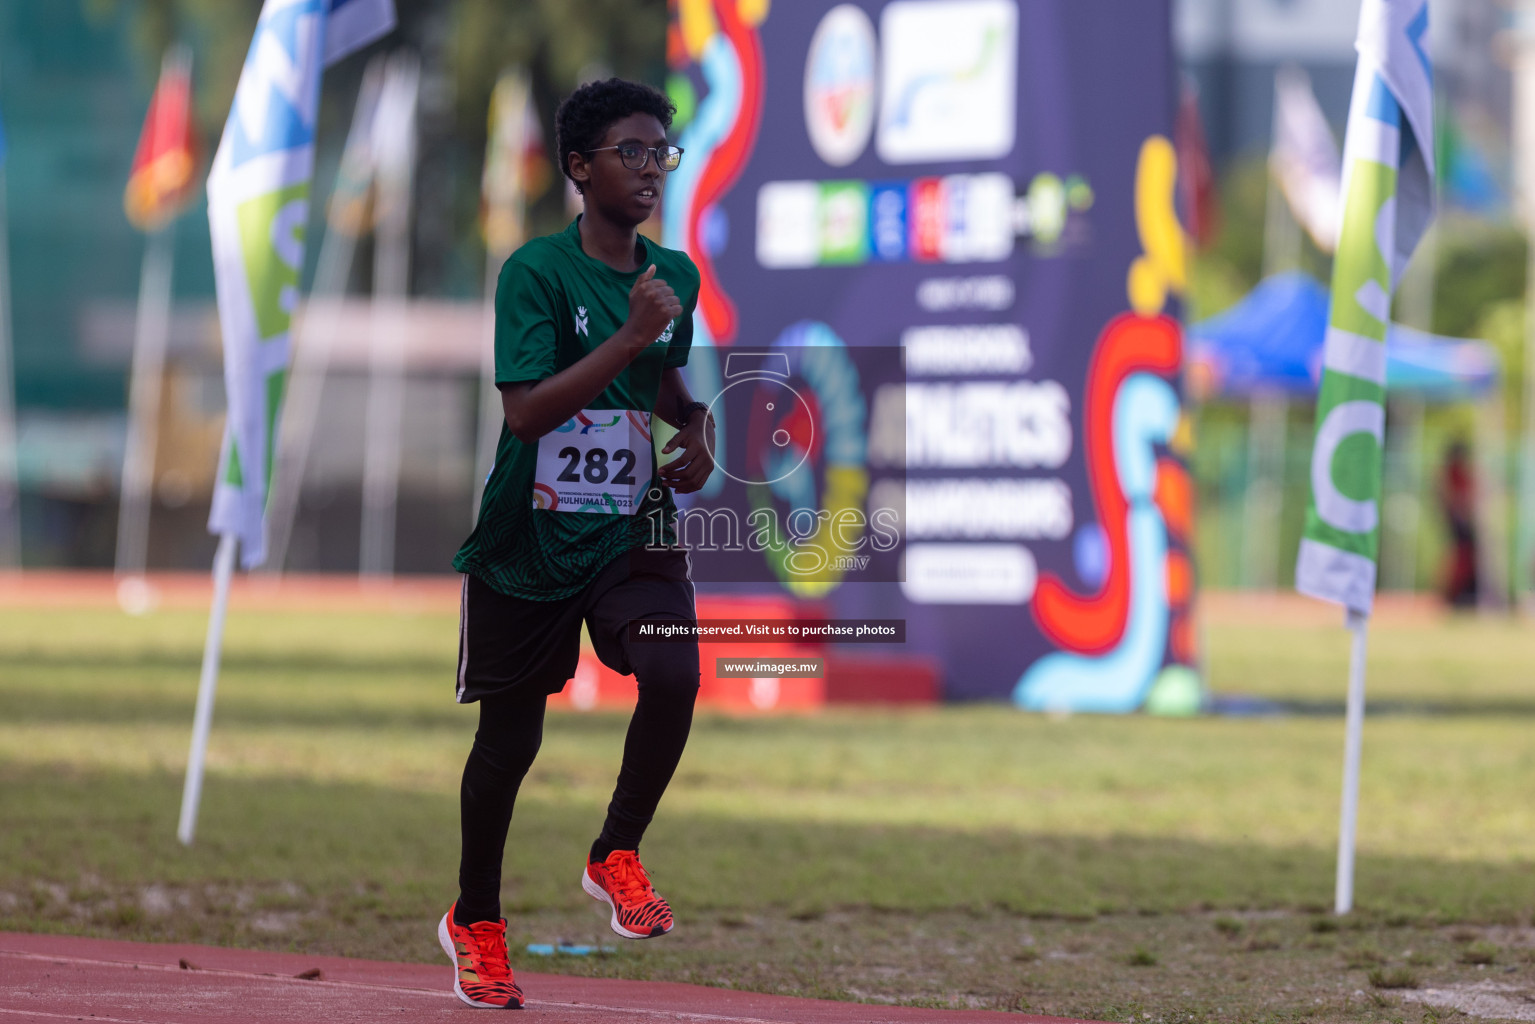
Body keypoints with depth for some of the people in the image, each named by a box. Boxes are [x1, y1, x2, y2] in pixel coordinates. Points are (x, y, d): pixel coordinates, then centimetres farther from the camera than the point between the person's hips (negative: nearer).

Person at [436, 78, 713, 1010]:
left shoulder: (675, 275, 5)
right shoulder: (537, 270, -13)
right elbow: (525, 410, -23)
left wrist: (696, 426, 5)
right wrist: (626, 340, -29)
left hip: (634, 534, 3)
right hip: (530, 542, -3)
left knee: (674, 673, -25)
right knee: (509, 738, 7)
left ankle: (616, 855, -2)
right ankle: (475, 922, 30)